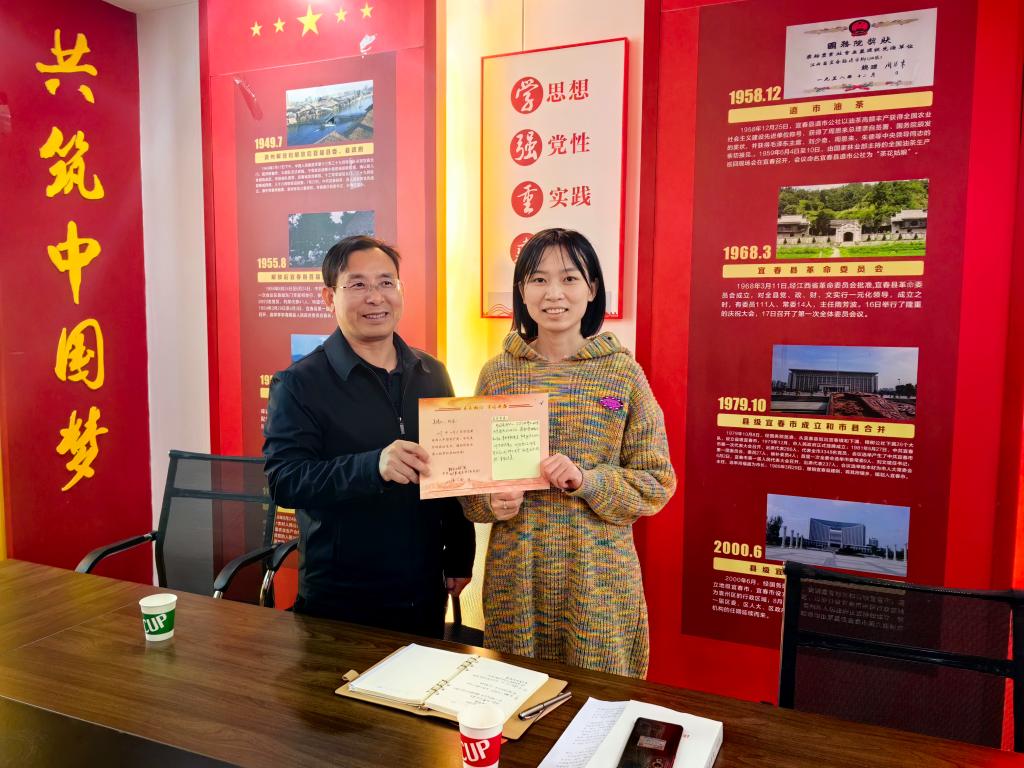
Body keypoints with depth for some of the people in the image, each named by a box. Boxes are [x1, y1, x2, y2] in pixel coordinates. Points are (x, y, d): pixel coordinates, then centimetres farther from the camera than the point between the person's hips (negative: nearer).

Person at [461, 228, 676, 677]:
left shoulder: (623, 372, -4)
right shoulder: (497, 372, 2)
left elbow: (656, 483, -2)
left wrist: (588, 481, -18)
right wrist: (491, 502, -11)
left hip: (597, 571, -1)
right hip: (516, 570, 2)